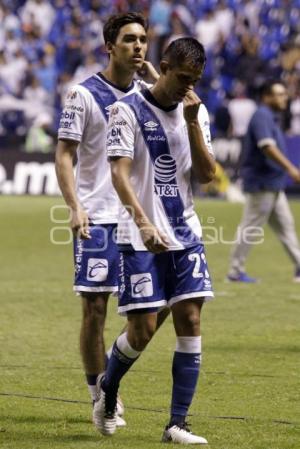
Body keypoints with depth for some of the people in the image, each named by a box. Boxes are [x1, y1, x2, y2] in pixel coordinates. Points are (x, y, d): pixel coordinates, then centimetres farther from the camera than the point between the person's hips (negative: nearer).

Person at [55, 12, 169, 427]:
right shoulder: (84, 95, -4)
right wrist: (75, 206, -18)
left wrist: (153, 74, -5)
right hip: (97, 218, -5)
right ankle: (100, 398, 9)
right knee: (95, 308, -2)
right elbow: (64, 156, -6)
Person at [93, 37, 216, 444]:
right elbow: (119, 173, -15)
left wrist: (193, 123, -8)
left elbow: (207, 175, 3)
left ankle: (178, 425, 0)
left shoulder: (197, 112, 9)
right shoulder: (128, 110, -7)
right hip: (141, 238, -5)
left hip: (185, 234, 5)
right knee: (142, 329, -6)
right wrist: (143, 223, -28)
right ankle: (107, 389, 24)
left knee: (190, 322, -4)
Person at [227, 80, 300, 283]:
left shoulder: (272, 118, 16)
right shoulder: (262, 116, -15)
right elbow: (267, 147, -26)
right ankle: (236, 271, 2)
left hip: (274, 185, 10)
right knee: (251, 227, -4)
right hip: (262, 183, -10)